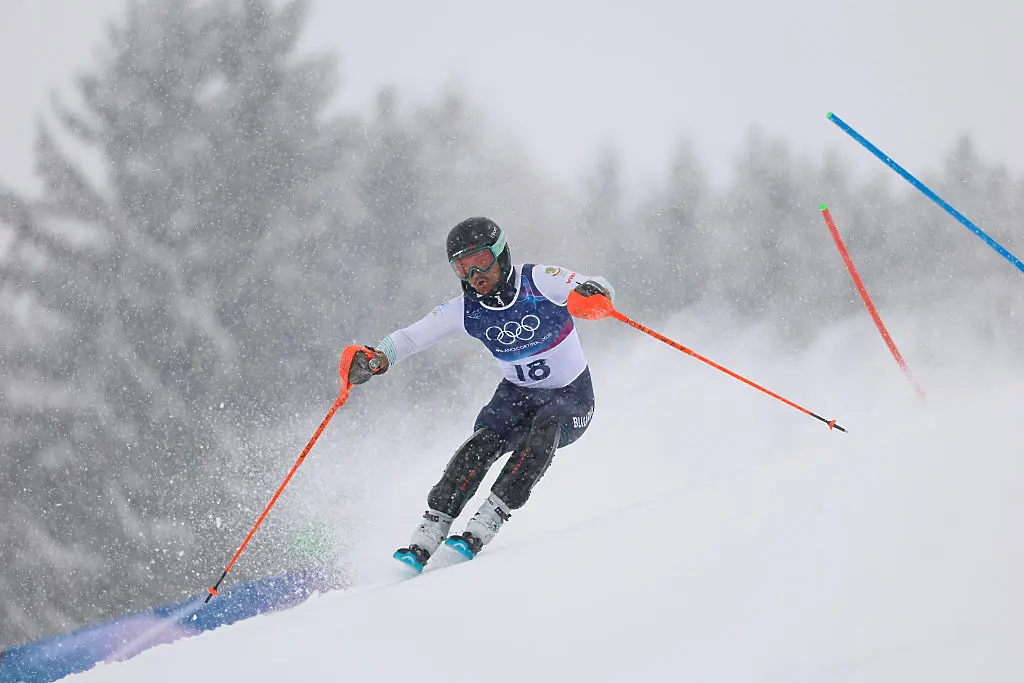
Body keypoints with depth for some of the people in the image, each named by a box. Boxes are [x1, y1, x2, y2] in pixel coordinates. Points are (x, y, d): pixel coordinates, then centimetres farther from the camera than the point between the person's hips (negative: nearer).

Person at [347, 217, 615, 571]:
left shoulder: (538, 281, -19)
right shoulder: (467, 309, -7)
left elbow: (600, 289, -29)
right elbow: (412, 336, -7)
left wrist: (591, 293, -54)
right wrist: (376, 357, -27)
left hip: (571, 398, -3)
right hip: (517, 394, 3)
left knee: (542, 434, -35)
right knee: (482, 442, -24)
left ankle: (481, 529, -36)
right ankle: (424, 541, -28)